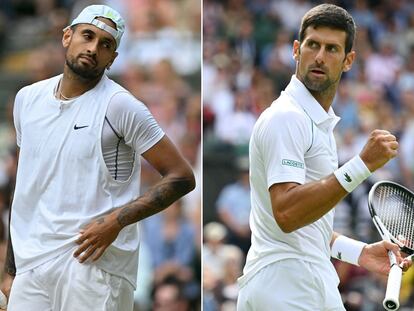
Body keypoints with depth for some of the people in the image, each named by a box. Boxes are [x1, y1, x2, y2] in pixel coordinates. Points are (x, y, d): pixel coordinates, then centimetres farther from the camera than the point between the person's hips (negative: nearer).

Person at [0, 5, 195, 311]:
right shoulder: (28, 99, 11)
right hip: (30, 265, 5)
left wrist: (116, 221, -16)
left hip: (95, 260, -5)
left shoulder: (119, 105, -6)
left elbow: (181, 177, -7)